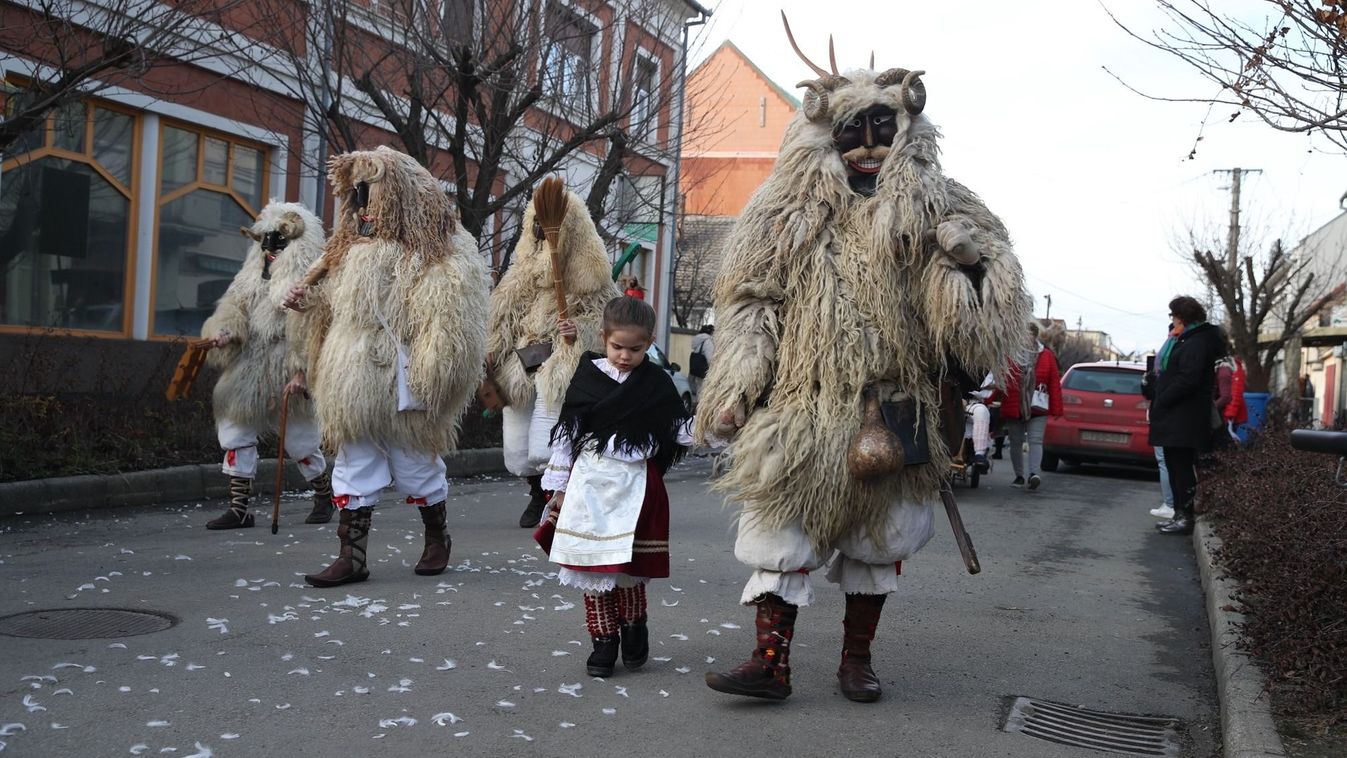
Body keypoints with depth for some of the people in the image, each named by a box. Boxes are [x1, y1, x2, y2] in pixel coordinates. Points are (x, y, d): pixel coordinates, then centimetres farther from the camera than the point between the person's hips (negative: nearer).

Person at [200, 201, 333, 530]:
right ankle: (238, 508, 11)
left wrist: (301, 371, -22)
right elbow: (233, 307, 12)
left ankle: (324, 495, 27)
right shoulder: (253, 272, 13)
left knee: (300, 440, 4)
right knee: (235, 433, 4)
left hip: (284, 377, -7)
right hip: (246, 374, 7)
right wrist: (223, 330, -11)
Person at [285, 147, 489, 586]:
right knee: (353, 467, 7)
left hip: (401, 384, -7)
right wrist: (307, 299, 9)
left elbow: (450, 317, -17)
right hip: (354, 384, 7)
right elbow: (335, 304, 29)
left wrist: (431, 372, -21)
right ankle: (352, 557, 12)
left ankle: (437, 539, 30)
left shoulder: (439, 254, -10)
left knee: (415, 466, 8)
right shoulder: (354, 249, 16)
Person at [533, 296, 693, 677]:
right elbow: (565, 434, 5)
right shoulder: (588, 377, 1)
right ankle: (604, 640, 16)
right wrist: (559, 487, 5)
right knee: (593, 566, 3)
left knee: (629, 567, -2)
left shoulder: (657, 385, 2)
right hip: (590, 484, 1)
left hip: (635, 487, -1)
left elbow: (682, 431, 7)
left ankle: (633, 627, 23)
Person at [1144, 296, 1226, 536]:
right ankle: (1180, 515, 17)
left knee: (1181, 466, -7)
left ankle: (1185, 517, -3)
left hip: (1183, 419, -10)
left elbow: (1188, 379, -22)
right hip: (1177, 418, 10)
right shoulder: (1188, 340, 19)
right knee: (1177, 466, 12)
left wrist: (1161, 399, -16)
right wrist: (1152, 390, 11)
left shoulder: (1197, 342, -14)